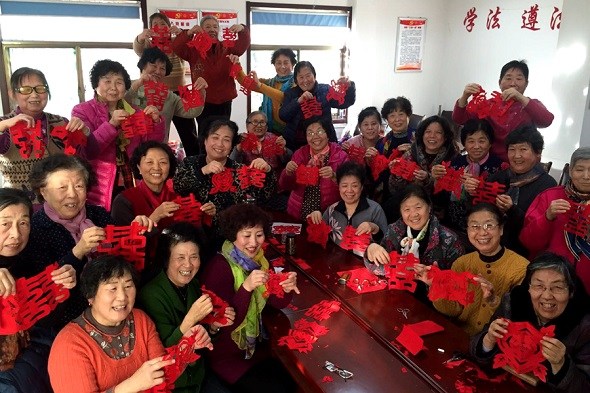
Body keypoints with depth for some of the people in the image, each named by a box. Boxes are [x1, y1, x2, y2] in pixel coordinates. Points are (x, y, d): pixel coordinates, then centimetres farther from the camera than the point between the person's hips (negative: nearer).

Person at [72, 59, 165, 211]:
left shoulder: (133, 111, 11)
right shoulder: (82, 111, 1)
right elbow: (85, 151, -13)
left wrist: (156, 122, -10)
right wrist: (111, 124, -23)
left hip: (133, 186, 3)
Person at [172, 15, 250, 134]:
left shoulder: (227, 48, 5)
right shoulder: (194, 49, 0)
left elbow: (243, 45, -11)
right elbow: (176, 47, -15)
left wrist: (242, 30, -33)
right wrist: (189, 33, -32)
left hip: (224, 100, 2)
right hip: (203, 101, -2)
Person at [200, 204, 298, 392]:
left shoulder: (257, 259, -1)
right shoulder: (219, 267, -23)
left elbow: (276, 303, -1)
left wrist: (287, 289, -22)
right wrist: (246, 287, -37)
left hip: (255, 343, 7)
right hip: (225, 353, -6)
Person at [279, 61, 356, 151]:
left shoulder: (325, 90, 4)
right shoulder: (290, 94, 7)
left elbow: (345, 103, -4)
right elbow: (283, 116, -7)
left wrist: (349, 87, -23)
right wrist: (298, 101, -21)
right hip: (295, 144, 1)